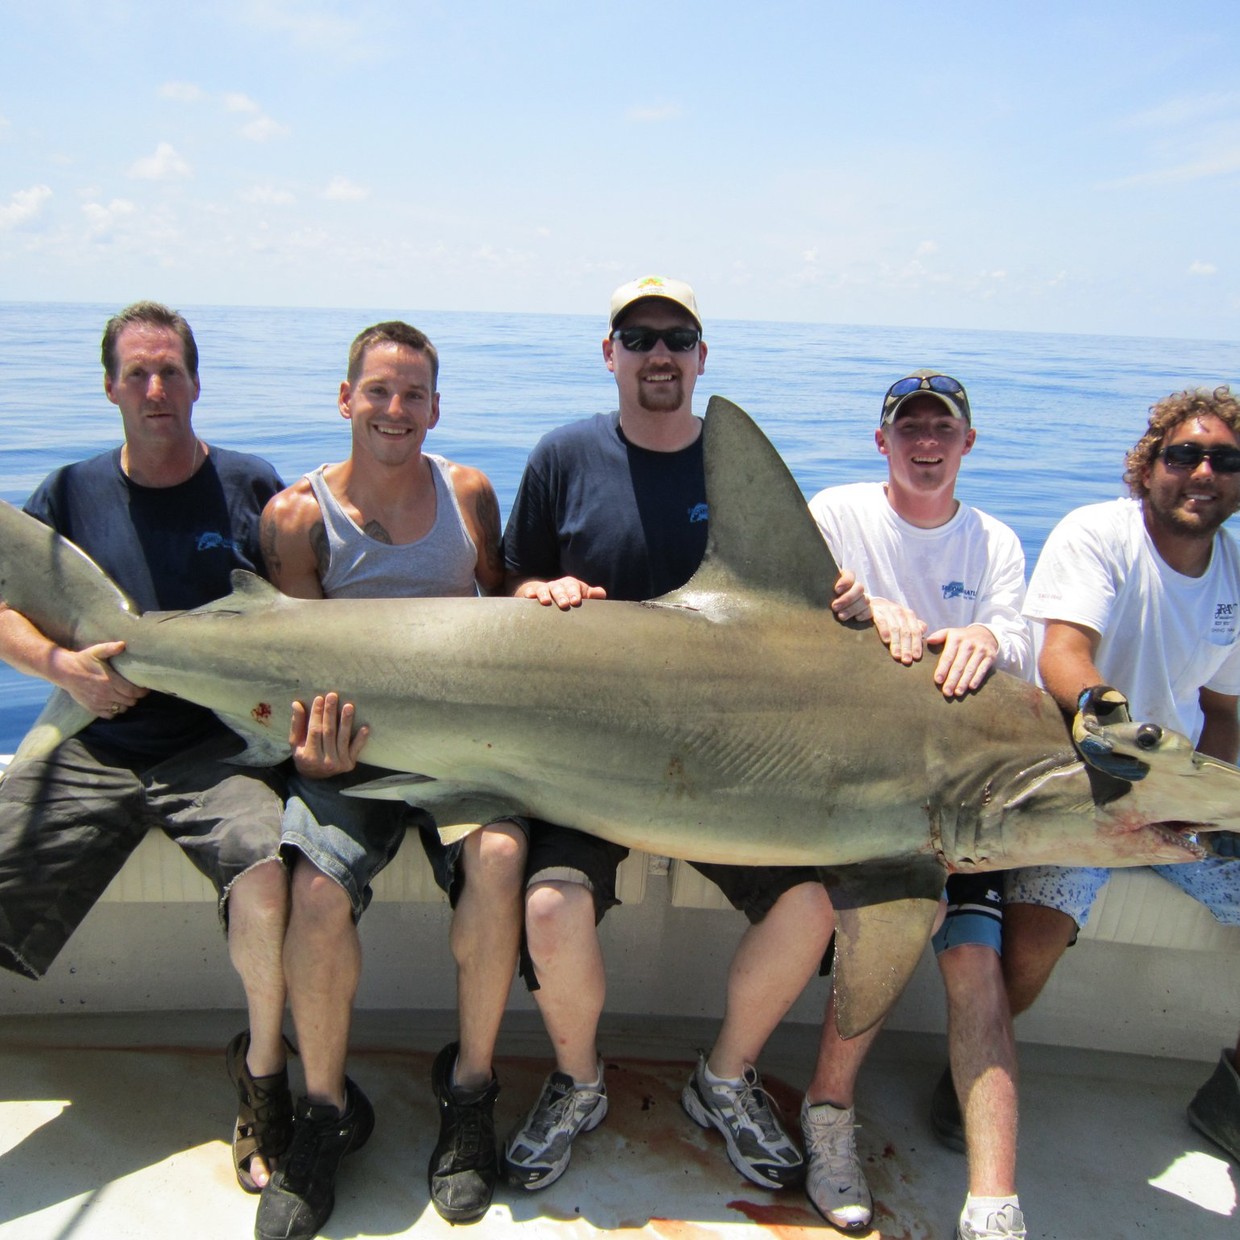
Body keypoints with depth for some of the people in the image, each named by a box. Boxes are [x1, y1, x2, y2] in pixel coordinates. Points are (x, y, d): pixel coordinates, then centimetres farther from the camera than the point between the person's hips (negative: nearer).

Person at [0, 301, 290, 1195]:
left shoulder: (251, 487, 4)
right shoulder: (72, 494, 11)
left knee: (267, 872, -30)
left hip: (217, 745, -2)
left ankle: (263, 1068, -2)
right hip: (93, 749, 3)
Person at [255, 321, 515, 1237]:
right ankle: (326, 1112, 1)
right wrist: (312, 743, -19)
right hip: (351, 742, -1)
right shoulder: (299, 514, 1)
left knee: (496, 856, -28)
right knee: (318, 891, -27)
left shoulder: (468, 492, 9)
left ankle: (469, 1089, -5)